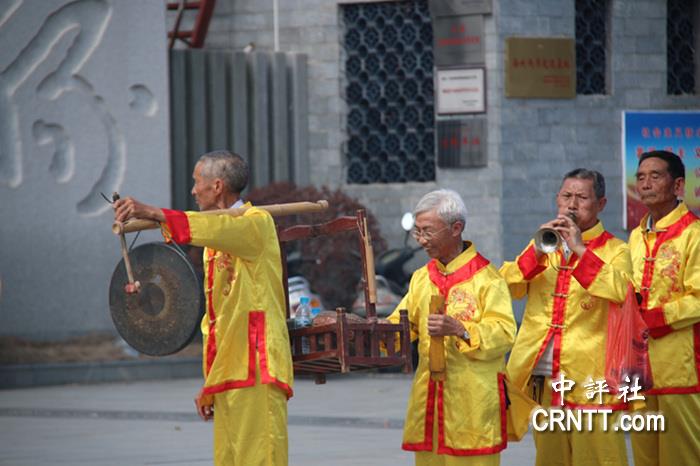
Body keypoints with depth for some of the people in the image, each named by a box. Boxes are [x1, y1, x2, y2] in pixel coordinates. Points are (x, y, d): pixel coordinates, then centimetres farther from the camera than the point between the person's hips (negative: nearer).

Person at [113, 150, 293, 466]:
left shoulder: (257, 223, -4)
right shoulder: (215, 241, 23)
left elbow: (218, 229, -28)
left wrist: (153, 213, -36)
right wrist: (209, 384, 19)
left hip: (255, 366, -9)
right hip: (228, 371, 9)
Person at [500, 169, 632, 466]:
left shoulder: (614, 251, 4)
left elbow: (621, 291, -18)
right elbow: (506, 287, 5)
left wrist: (580, 250, -18)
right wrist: (537, 252, -9)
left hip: (589, 377, -4)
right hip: (543, 379, 4)